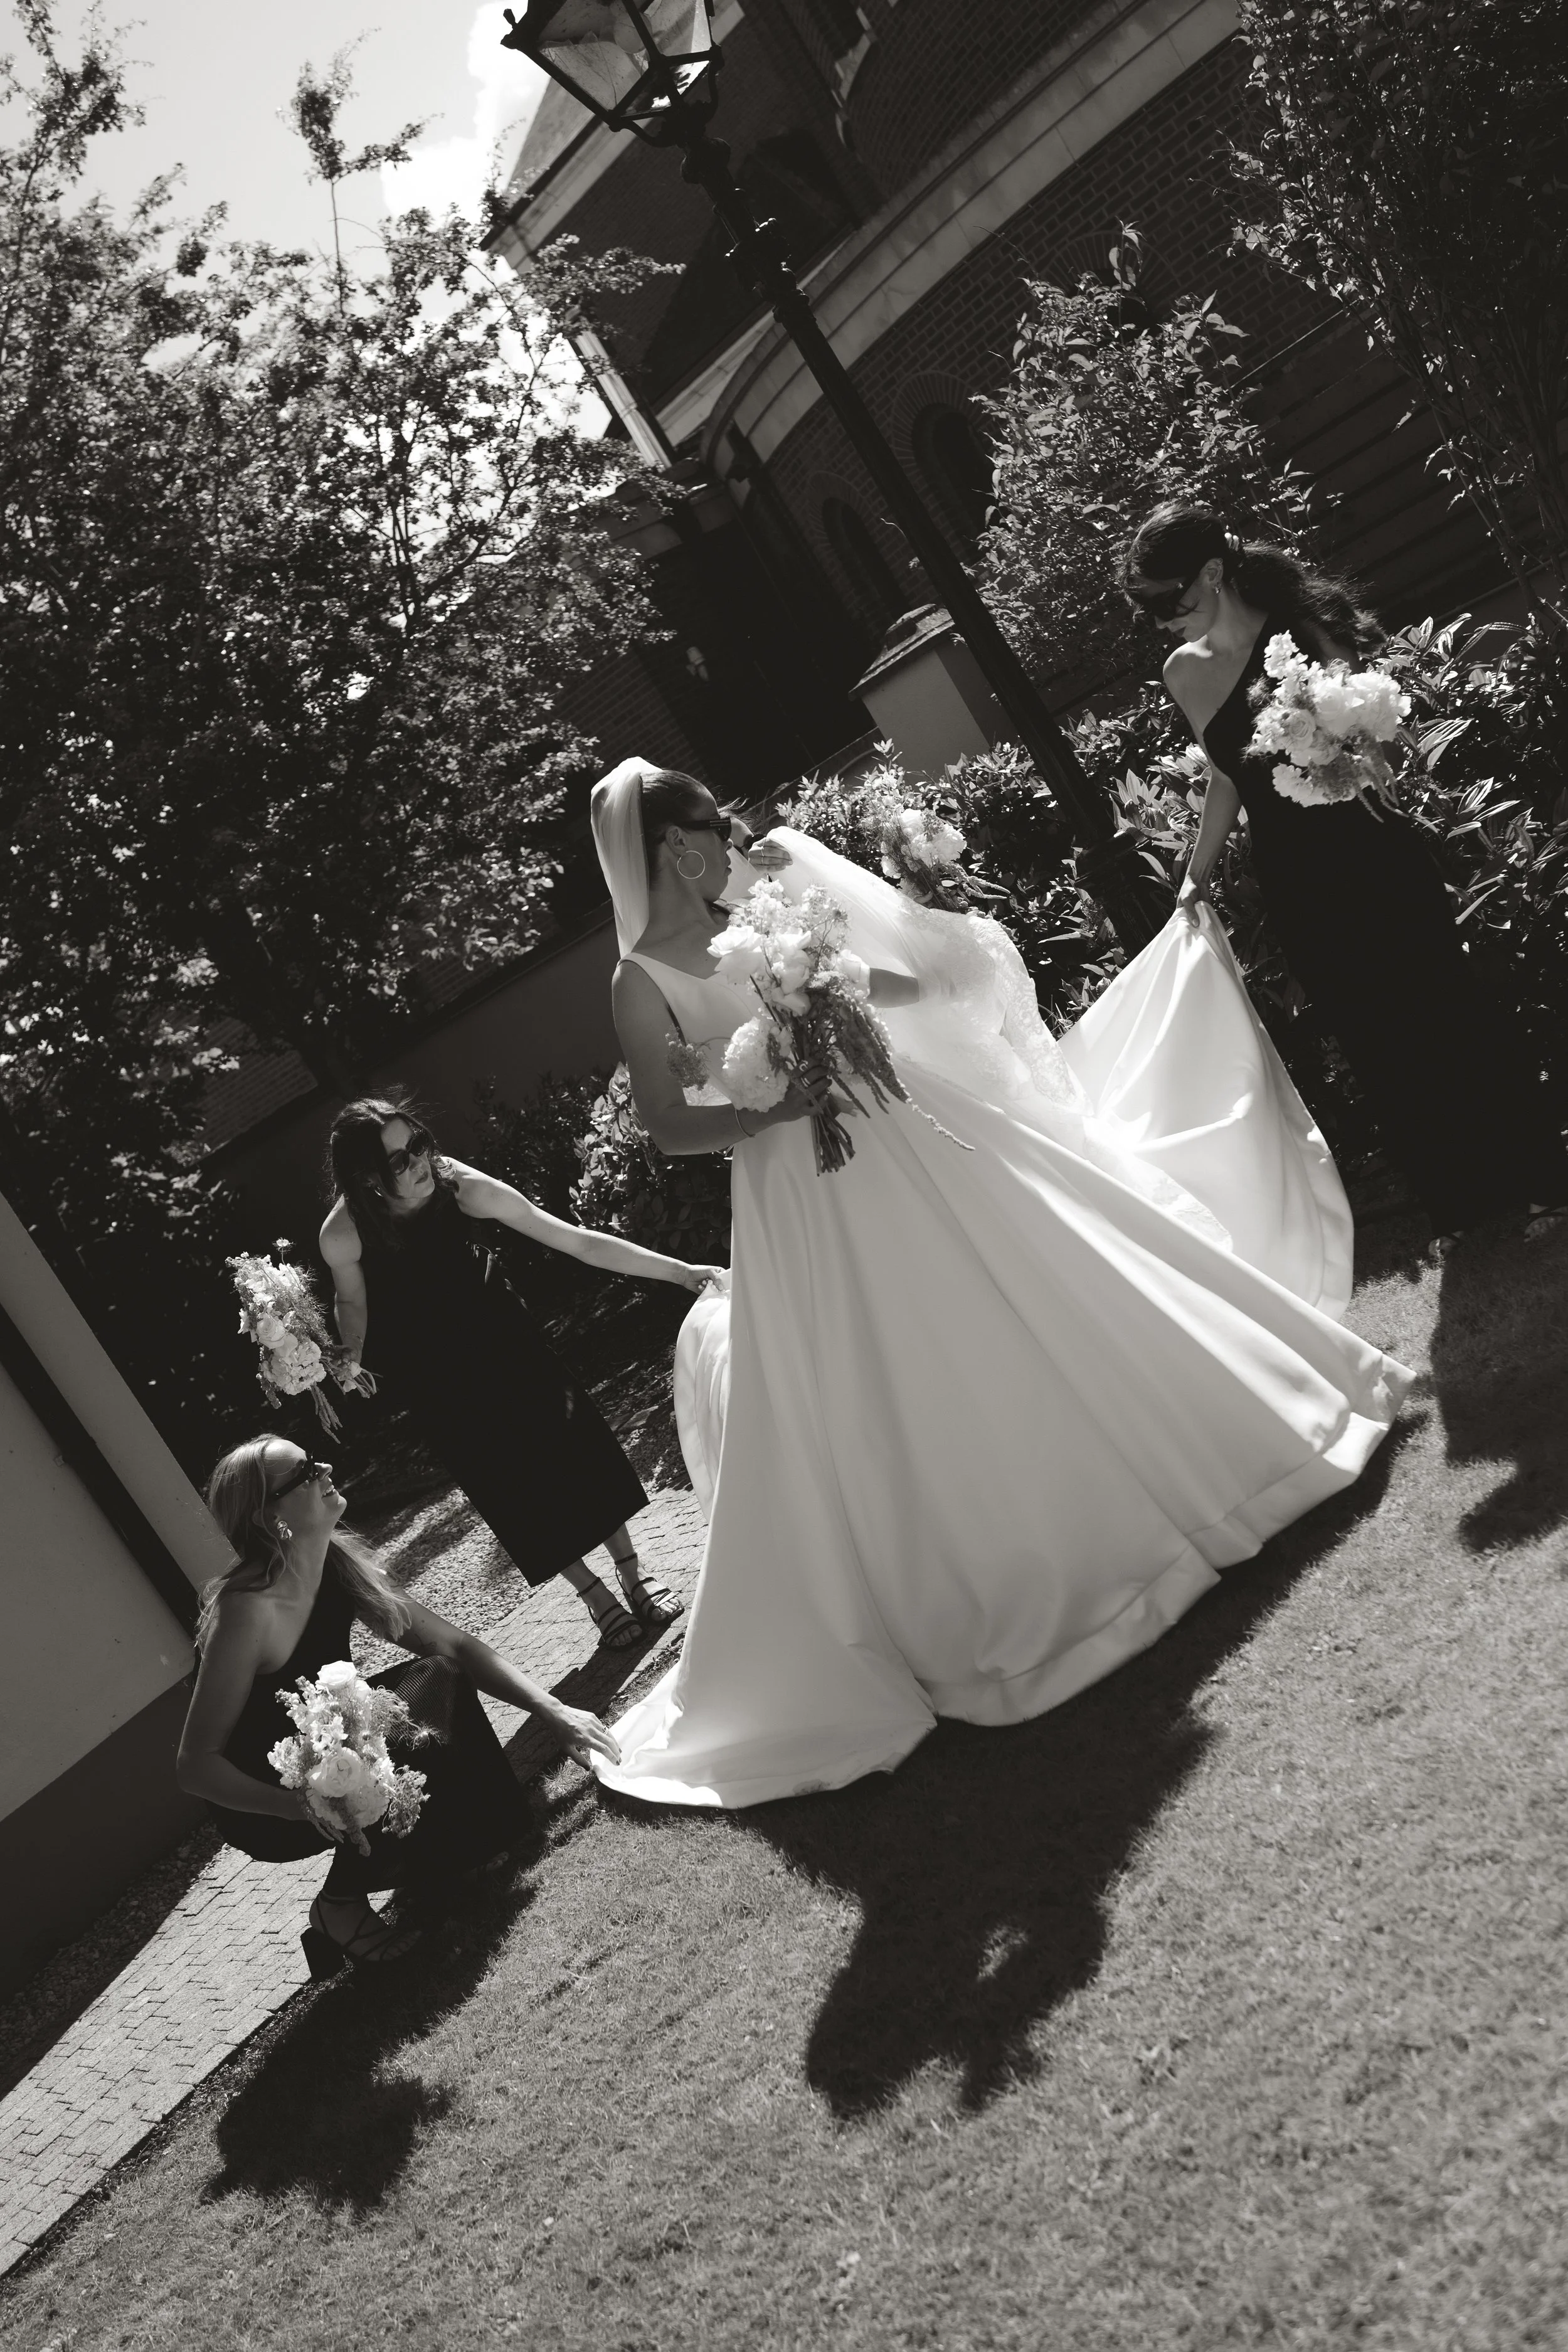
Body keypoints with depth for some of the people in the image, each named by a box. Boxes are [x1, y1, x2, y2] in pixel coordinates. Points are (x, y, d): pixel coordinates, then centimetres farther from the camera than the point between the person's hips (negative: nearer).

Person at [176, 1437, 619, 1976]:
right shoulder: (250, 1609, -31)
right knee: (419, 1750, -25)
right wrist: (304, 1807, -38)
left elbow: (454, 1645, -5)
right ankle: (340, 1905, -4)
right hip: (263, 1804, -7)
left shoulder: (339, 1568, -10)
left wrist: (555, 1710, -12)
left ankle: (412, 1861, 11)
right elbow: (195, 1765, -27)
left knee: (441, 1679, -2)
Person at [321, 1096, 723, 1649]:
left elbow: (574, 1240, -28)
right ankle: (597, 1598, 20)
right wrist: (349, 1365, -15)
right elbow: (351, 1302, -4)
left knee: (572, 1441, 2)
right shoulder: (343, 1236, -30)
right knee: (508, 1479, 4)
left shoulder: (462, 1186, -30)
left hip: (495, 1329, 1)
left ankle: (635, 1581, 19)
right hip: (430, 1370, -1)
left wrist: (679, 1270, -29)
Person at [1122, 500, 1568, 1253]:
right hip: (1294, 883, 4)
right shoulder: (1183, 675, 2)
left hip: (1375, 857, -4)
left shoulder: (1304, 626, -11)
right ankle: (1457, 1204, 27)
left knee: (1449, 1008, 5)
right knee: (1376, 1043, 12)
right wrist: (1198, 874, 17)